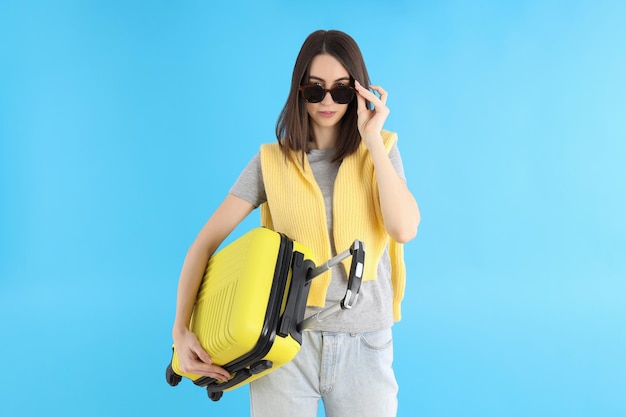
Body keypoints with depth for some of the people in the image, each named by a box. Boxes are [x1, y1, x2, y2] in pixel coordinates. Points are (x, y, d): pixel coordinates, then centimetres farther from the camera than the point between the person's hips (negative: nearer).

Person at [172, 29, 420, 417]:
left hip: (363, 344, 0)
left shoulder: (380, 151, 3)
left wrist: (373, 141, -13)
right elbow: (206, 242, -1)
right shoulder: (273, 160, 1)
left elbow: (405, 229, -13)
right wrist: (181, 329, -10)